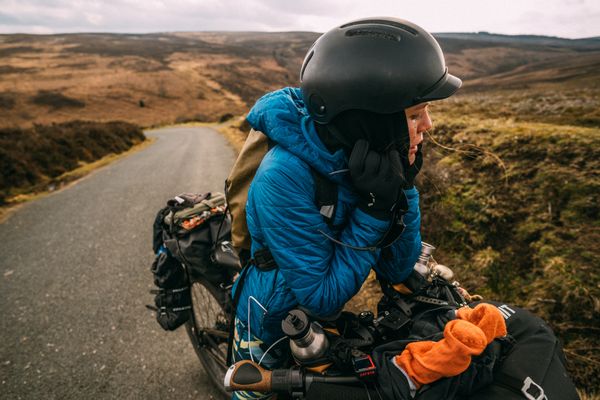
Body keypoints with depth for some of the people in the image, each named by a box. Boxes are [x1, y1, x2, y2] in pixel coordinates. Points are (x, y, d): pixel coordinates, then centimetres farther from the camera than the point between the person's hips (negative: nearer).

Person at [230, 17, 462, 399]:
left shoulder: (373, 157, -15)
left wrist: (403, 187, -25)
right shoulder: (285, 177, -34)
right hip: (273, 336, -5)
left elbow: (397, 271, -13)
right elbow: (324, 297, -29)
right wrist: (373, 209, -34)